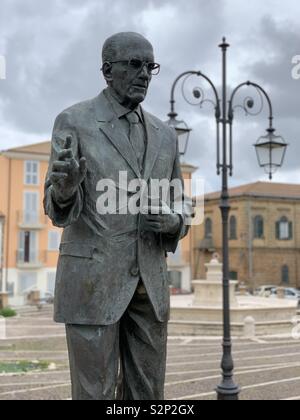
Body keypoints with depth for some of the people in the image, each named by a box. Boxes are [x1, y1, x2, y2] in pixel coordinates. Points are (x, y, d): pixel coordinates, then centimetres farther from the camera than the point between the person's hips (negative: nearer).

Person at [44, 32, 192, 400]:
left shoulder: (164, 135, 13)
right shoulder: (73, 122, -2)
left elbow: (179, 206, 17)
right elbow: (58, 207, -5)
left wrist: (172, 221, -8)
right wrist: (65, 186, -30)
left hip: (149, 283, 5)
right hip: (93, 280, -5)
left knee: (146, 395, 9)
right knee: (96, 394, -1)